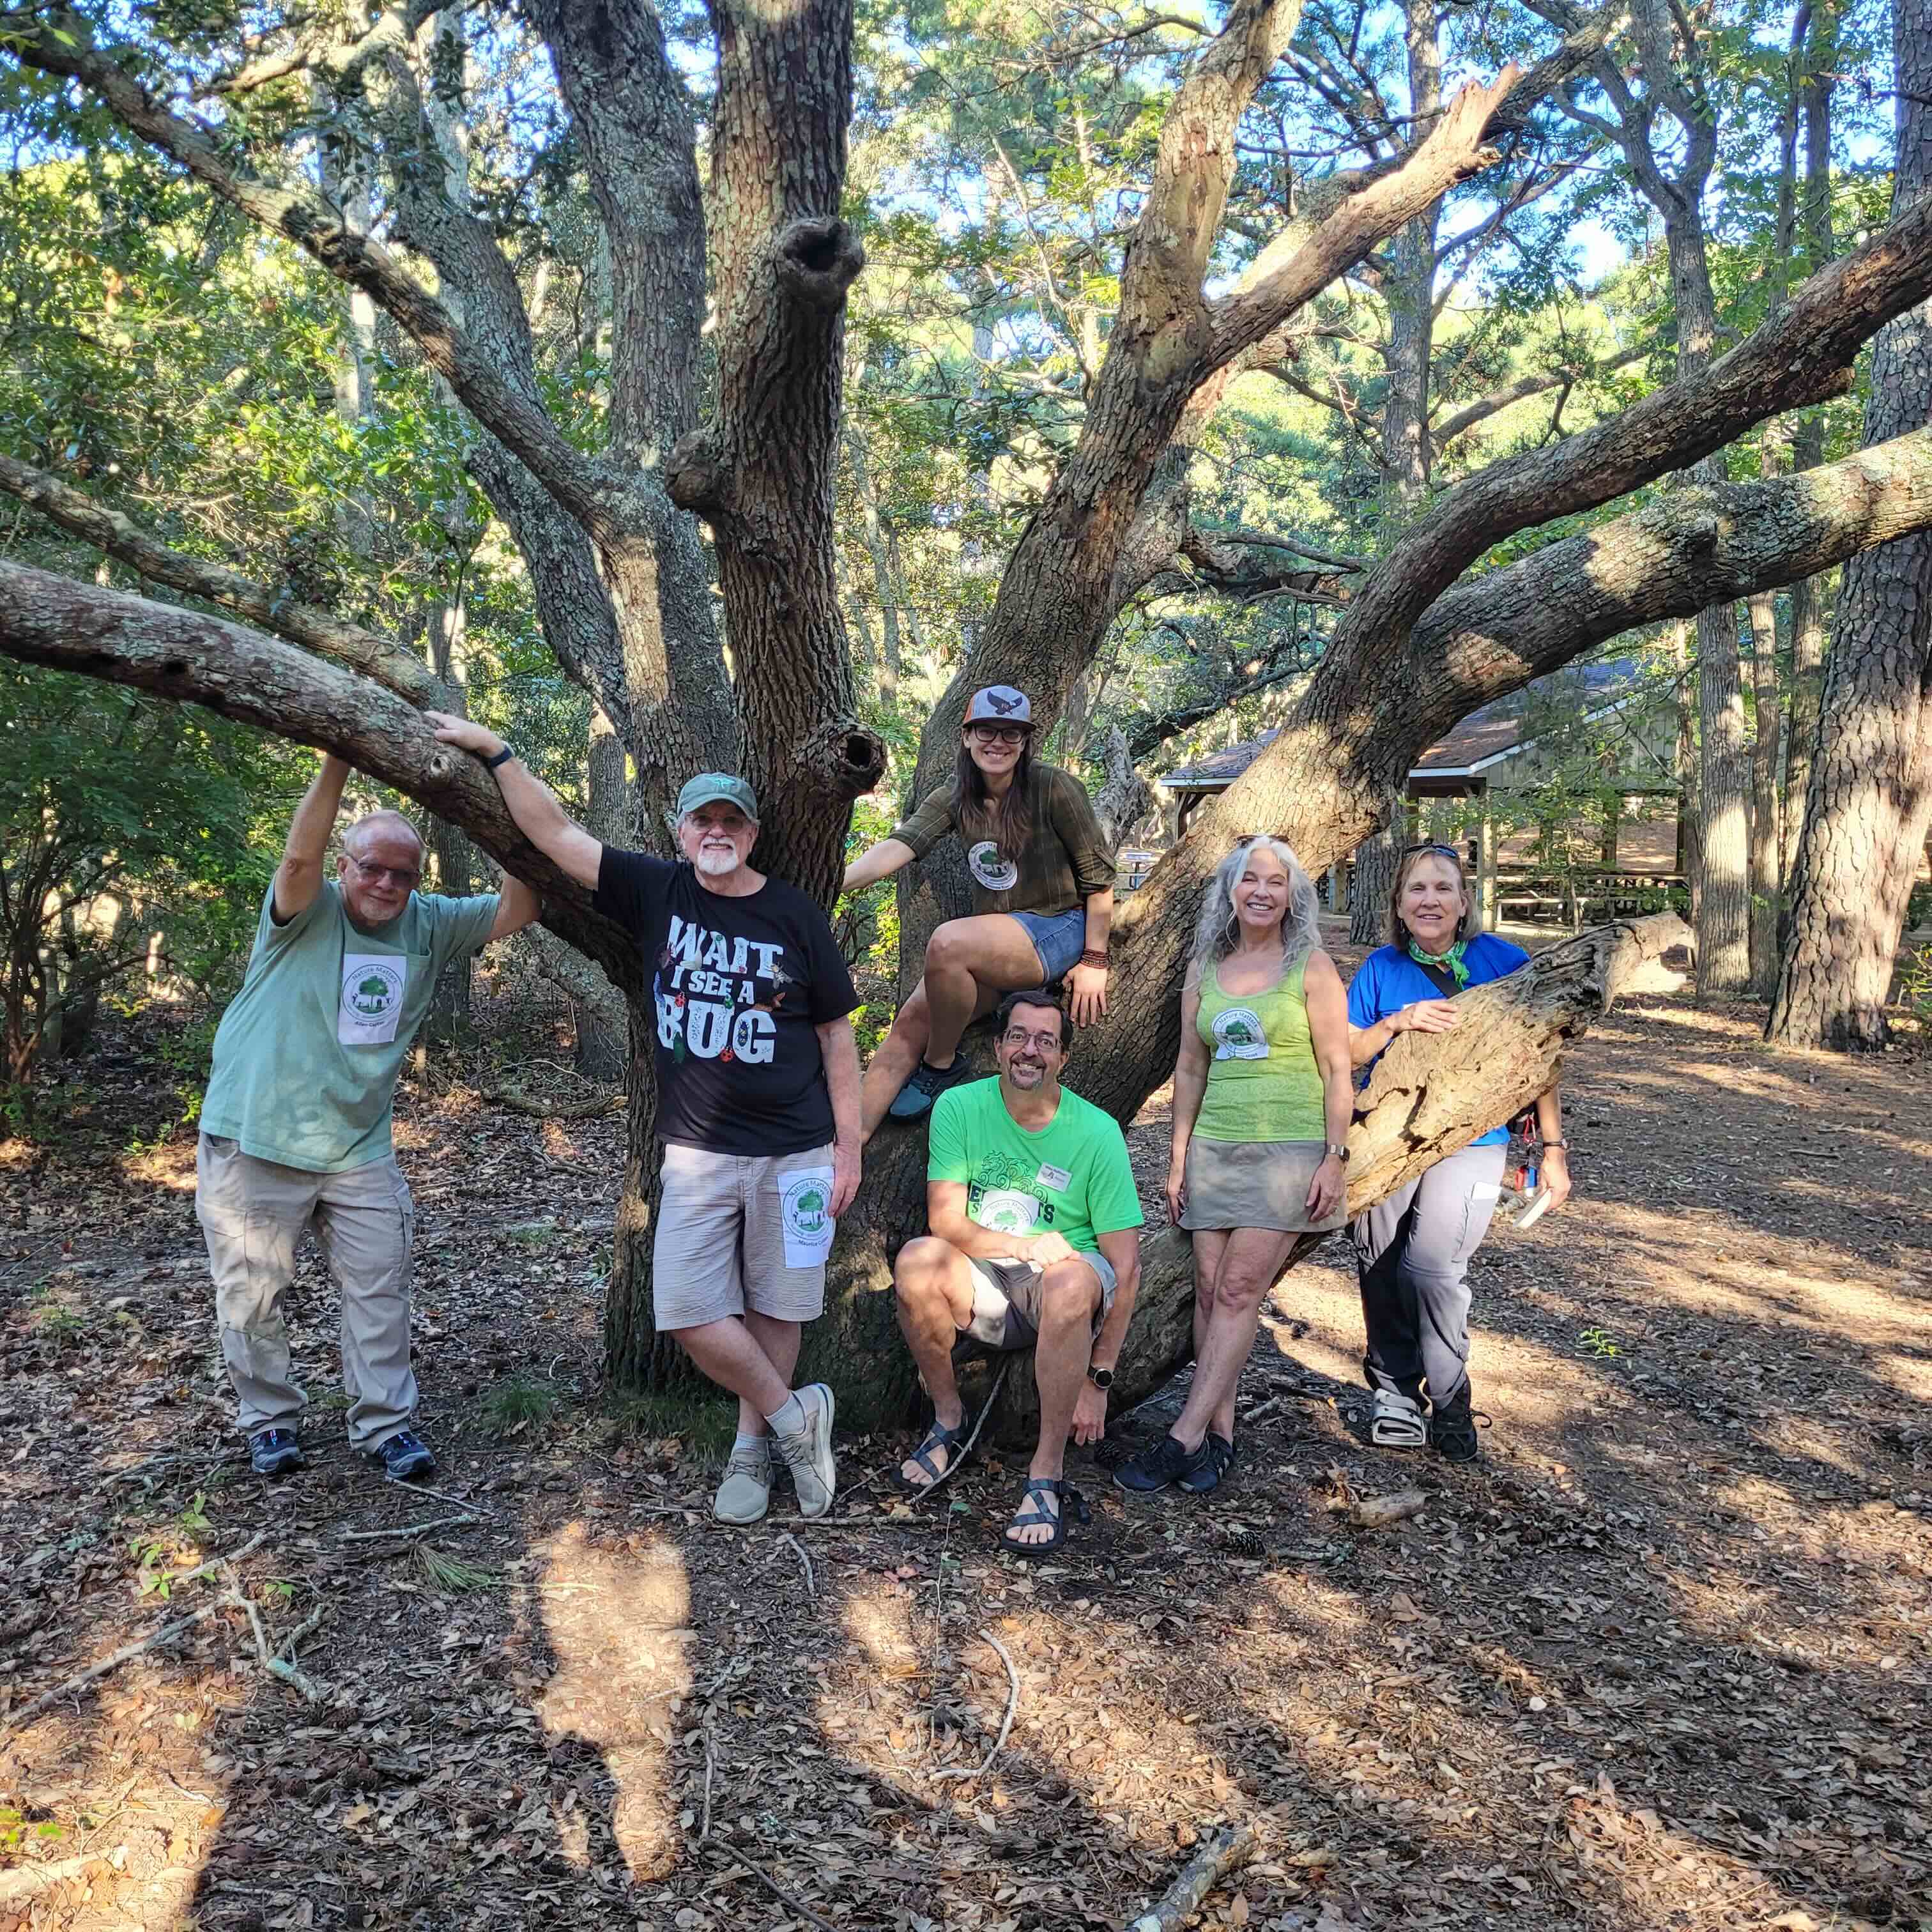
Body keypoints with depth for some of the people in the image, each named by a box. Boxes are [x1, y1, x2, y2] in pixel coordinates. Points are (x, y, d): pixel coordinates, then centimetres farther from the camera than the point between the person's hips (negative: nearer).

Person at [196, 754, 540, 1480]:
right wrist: (339, 761, -36)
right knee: (252, 1296, 8)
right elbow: (299, 856, -31)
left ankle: (386, 1422, 18)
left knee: (379, 1292, 6)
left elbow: (517, 910, -6)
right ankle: (271, 1419, 27)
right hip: (254, 1146, -3)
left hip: (360, 1152, 3)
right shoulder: (307, 912, -9)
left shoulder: (428, 926, 3)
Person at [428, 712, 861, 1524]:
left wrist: (848, 1145, -1)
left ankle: (751, 1448, 28)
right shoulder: (657, 892, 1)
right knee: (690, 1312, -5)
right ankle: (793, 1415, 16)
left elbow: (837, 1033, 1)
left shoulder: (794, 916, -3)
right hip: (698, 1150, 2)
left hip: (794, 1152, -1)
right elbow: (555, 831, 2)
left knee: (774, 1307, 8)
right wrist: (494, 749, -2)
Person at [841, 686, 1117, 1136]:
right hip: (993, 940, 6)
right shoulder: (956, 799, 5)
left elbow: (1098, 874, -7)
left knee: (946, 943, -32)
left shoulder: (1053, 788, -10)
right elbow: (898, 847, -11)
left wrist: (1094, 961, -10)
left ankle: (941, 1066, -10)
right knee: (910, 1023, -14)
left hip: (1057, 931, -6)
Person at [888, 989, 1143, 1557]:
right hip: (982, 1286, 2)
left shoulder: (1097, 1132, -11)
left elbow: (1125, 1267, -12)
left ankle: (1047, 1474, -26)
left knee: (1072, 1280, -37)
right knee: (917, 1261, -29)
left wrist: (1099, 1380, -17)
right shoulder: (959, 1108, -5)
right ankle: (948, 1420, -5)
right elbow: (945, 1221, -9)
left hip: (1062, 1295, -2)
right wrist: (1024, 1245, -27)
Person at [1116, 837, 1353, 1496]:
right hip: (1215, 1148, 5)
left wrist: (1335, 1157, -9)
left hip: (1288, 1147, -4)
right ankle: (1220, 1434, 9)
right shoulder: (1204, 972, 12)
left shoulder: (1312, 968, 1)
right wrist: (1178, 1156, 11)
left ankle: (1185, 1436, -9)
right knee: (1210, 1288, 1)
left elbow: (1337, 1070, -1)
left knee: (1239, 1289, -9)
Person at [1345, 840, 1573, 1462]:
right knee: (1380, 1270, 4)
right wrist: (1398, 1022, -17)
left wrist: (1553, 1150, 3)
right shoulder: (1381, 968, 3)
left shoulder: (1505, 962, -2)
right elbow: (1345, 1054, 1)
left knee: (1430, 1265, -19)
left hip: (1470, 1141, -3)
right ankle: (1394, 1392, 25)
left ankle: (1449, 1405, 0)